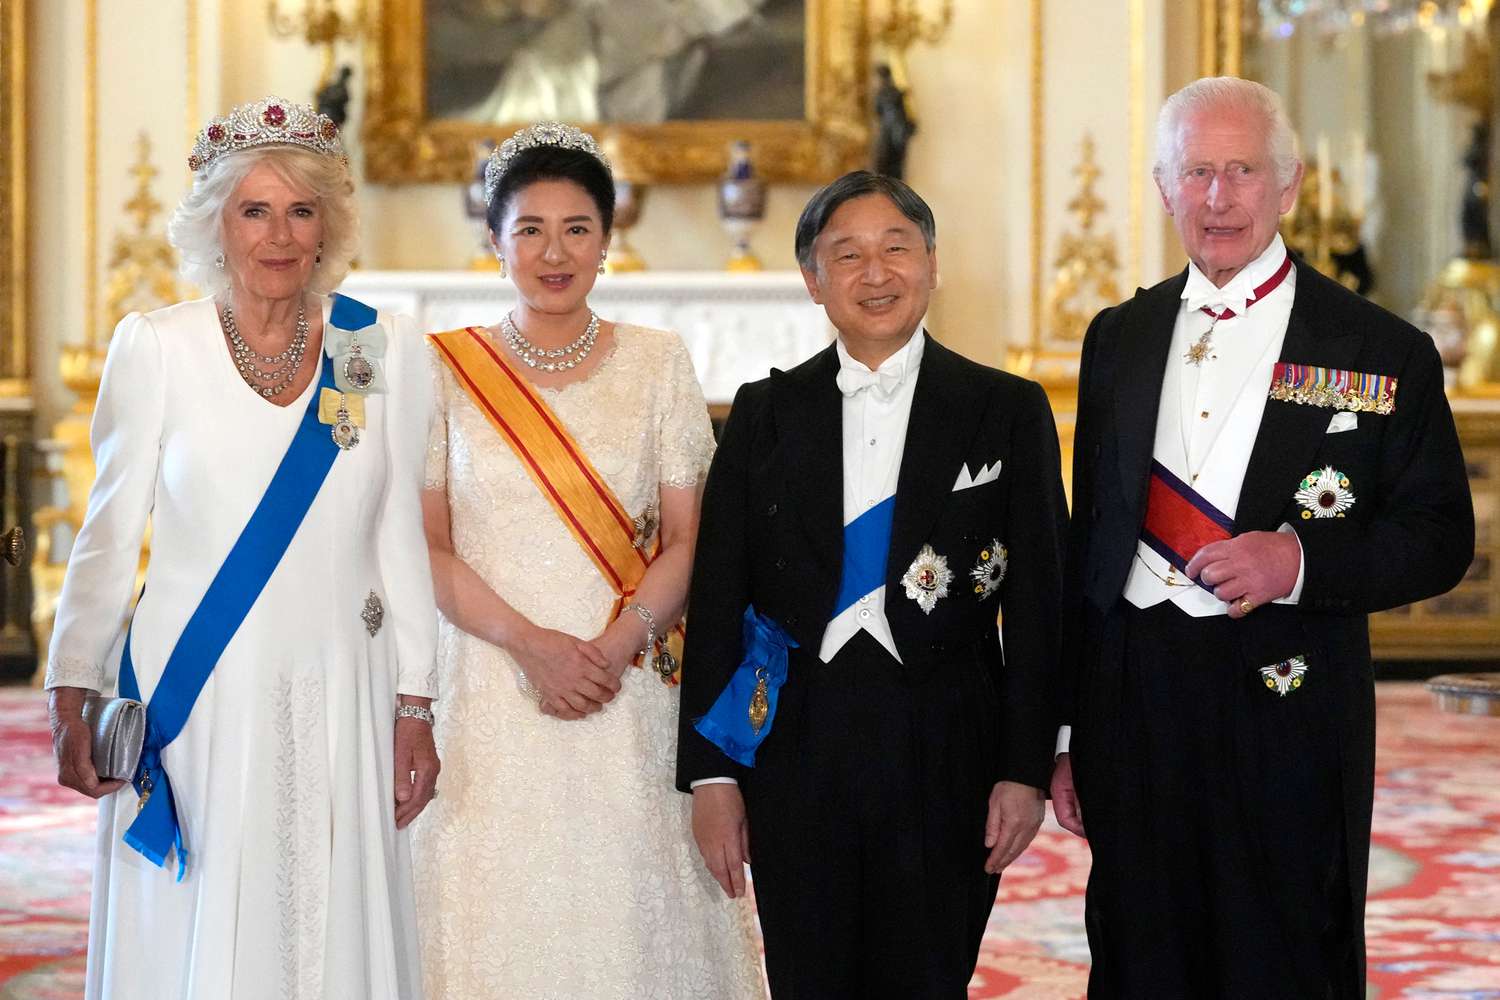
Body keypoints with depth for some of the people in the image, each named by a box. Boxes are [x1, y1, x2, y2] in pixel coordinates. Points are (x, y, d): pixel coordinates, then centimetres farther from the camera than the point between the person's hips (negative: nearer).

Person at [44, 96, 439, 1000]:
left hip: (338, 700, 1)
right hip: (194, 699, -1)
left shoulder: (386, 351, 3)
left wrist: (415, 707, 4)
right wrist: (73, 694, 1)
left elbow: (401, 541, 6)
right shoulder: (155, 348, -1)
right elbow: (110, 534, 3)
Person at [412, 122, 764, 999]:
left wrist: (615, 646, -13)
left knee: (628, 915, -1)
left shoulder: (658, 363, 6)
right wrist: (530, 644, -13)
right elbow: (426, 545, 0)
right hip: (489, 696, 0)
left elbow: (685, 541, 3)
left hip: (628, 693, 1)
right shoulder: (448, 369, 4)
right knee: (501, 920, 0)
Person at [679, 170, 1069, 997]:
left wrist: (1025, 770, -5)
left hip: (945, 753, -1)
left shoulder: (1009, 412, 2)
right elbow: (717, 597, 4)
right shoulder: (765, 413, 6)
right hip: (793, 751, 1)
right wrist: (709, 772, -1)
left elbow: (1036, 607, 1)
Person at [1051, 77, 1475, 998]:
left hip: (1289, 711, -3)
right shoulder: (1120, 338, 11)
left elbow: (1440, 539, -1)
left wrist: (1301, 561, -19)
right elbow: (1087, 539, 13)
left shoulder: (1382, 352, -2)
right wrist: (1066, 734, 11)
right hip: (1131, 709, 4)